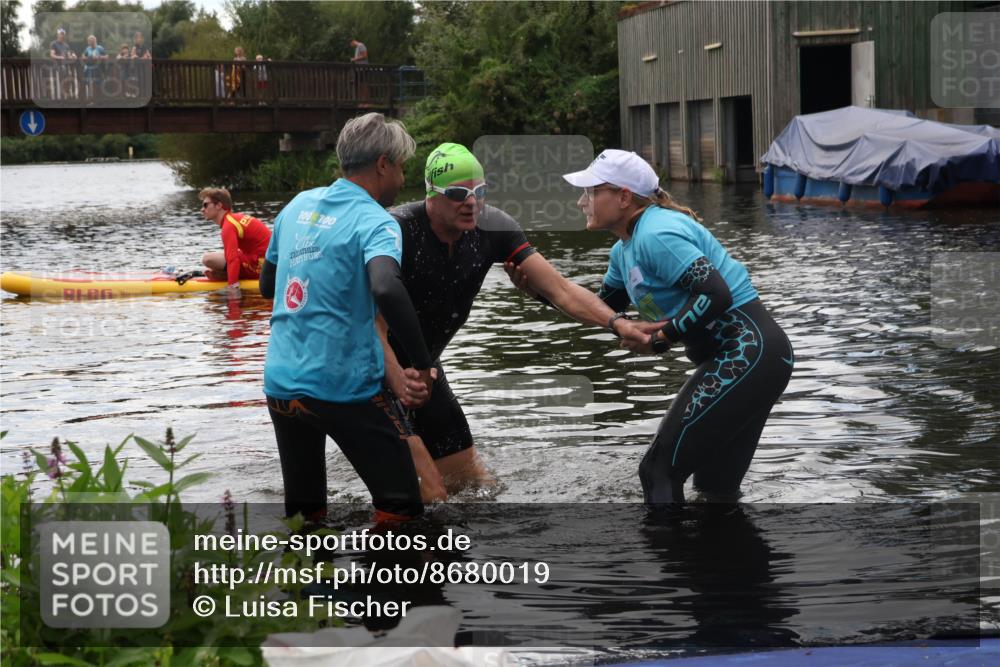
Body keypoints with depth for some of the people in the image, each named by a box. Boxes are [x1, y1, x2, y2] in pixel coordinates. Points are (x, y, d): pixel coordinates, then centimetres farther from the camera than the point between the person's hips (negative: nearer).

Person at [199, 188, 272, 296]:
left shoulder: (229, 226, -16)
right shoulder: (238, 217, 13)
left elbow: (233, 259, -27)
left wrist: (233, 287, -32)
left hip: (259, 266, -10)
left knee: (208, 259, -19)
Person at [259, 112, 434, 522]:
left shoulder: (298, 205, 11)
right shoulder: (374, 222, -10)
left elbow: (267, 286, 22)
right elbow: (386, 289, -30)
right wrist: (422, 364, -23)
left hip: (279, 384, 7)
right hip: (344, 388, -7)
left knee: (303, 512, 17)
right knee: (401, 509, 2)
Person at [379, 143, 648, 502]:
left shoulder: (492, 228, -8)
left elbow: (559, 289, -13)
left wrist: (616, 321, -29)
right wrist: (400, 384, -42)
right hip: (375, 372, -7)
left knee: (472, 485, 14)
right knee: (431, 495, -20)